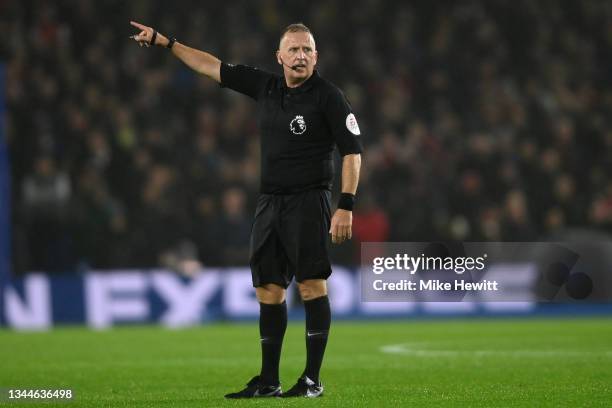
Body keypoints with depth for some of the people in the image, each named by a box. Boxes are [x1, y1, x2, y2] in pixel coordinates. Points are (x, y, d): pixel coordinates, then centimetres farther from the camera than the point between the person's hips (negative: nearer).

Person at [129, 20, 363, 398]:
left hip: (309, 200, -6)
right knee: (269, 289, 6)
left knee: (312, 284, -11)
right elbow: (213, 67, 17)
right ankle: (269, 381, 12)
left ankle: (312, 380, -8)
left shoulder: (329, 96, -8)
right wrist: (165, 42, 18)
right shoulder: (265, 86, 9)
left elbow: (352, 151, -10)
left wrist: (346, 206, -17)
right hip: (270, 201, 6)